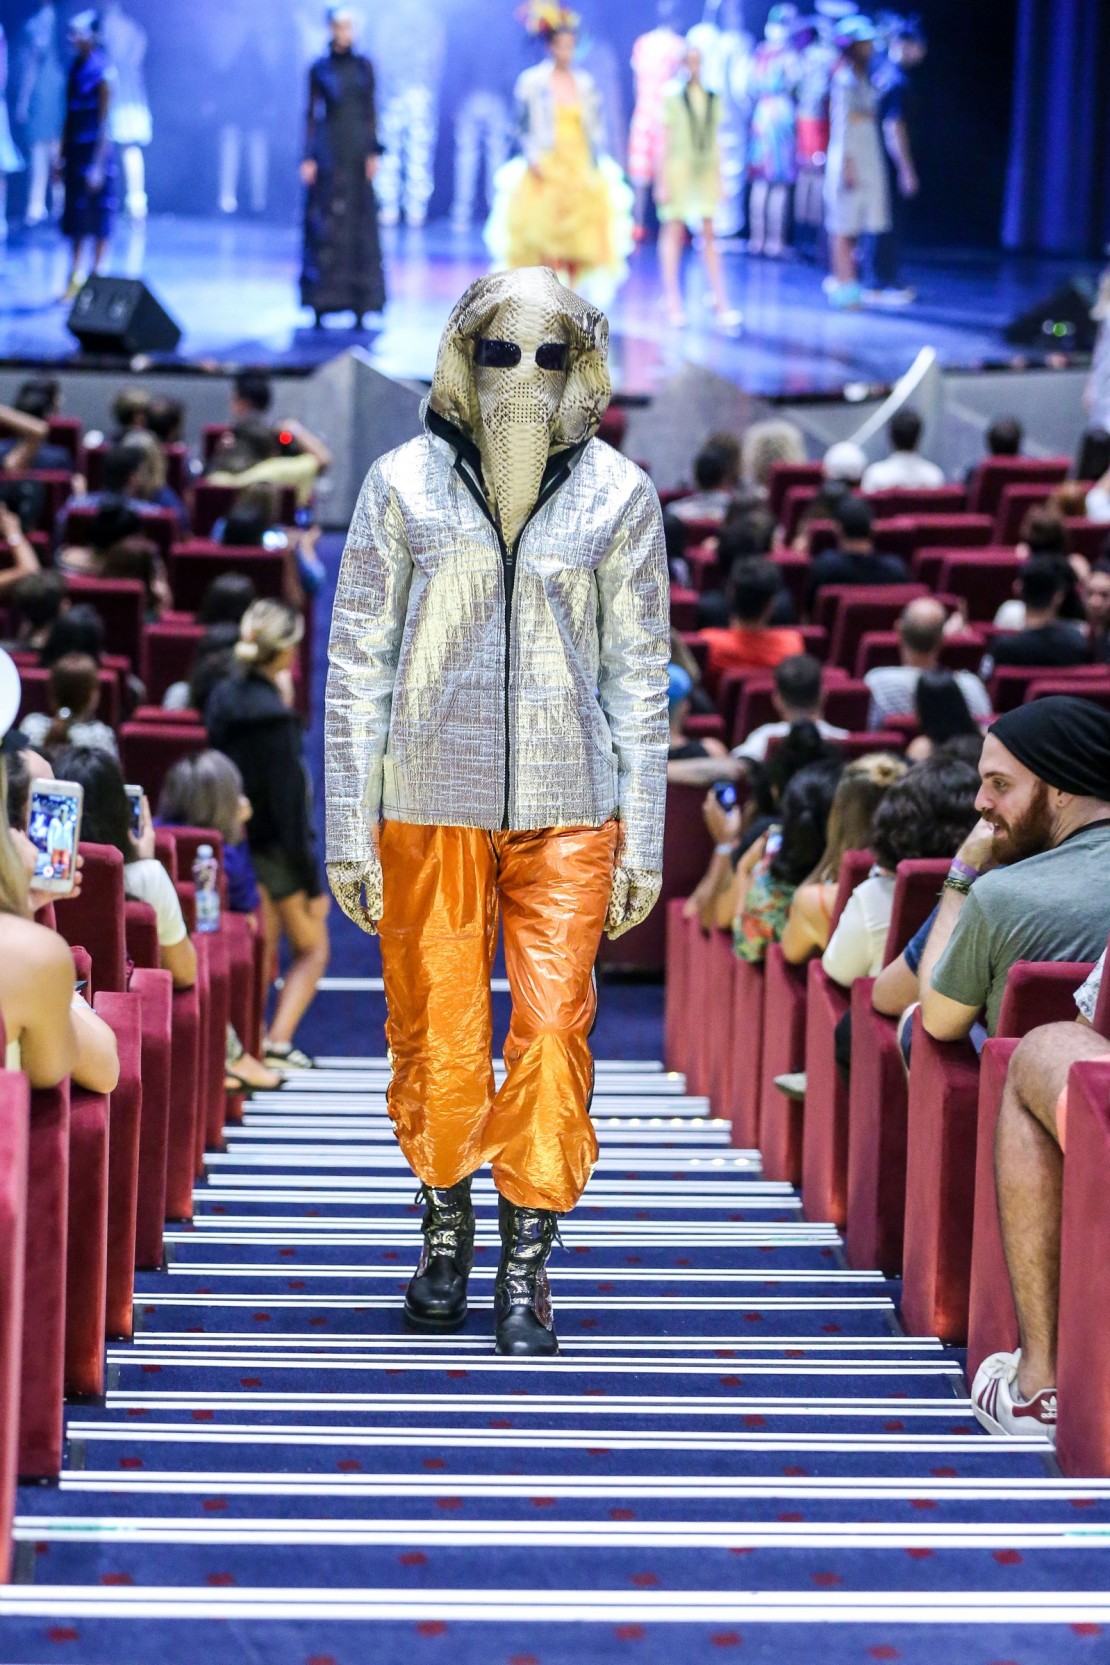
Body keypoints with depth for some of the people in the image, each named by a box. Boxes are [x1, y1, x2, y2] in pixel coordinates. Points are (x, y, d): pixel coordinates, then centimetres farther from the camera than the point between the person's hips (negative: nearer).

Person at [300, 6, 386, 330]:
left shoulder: (363, 66, 8)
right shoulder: (319, 69, 3)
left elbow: (371, 111, 8)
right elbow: (311, 114, 2)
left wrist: (374, 152, -2)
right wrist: (308, 157, -7)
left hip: (358, 149, 2)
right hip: (328, 150, -2)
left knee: (360, 226, -1)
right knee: (326, 226, -5)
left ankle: (360, 305, 0)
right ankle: (320, 305, -3)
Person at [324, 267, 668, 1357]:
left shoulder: (616, 494, 3)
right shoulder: (406, 483, 1)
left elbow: (638, 675, 7)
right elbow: (357, 664, 3)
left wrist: (643, 839, 4)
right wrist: (348, 830, -1)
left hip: (567, 808, 0)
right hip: (430, 804, 0)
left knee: (553, 1032, -8)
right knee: (434, 1040, 5)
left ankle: (526, 1266, 3)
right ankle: (445, 1221, 30)